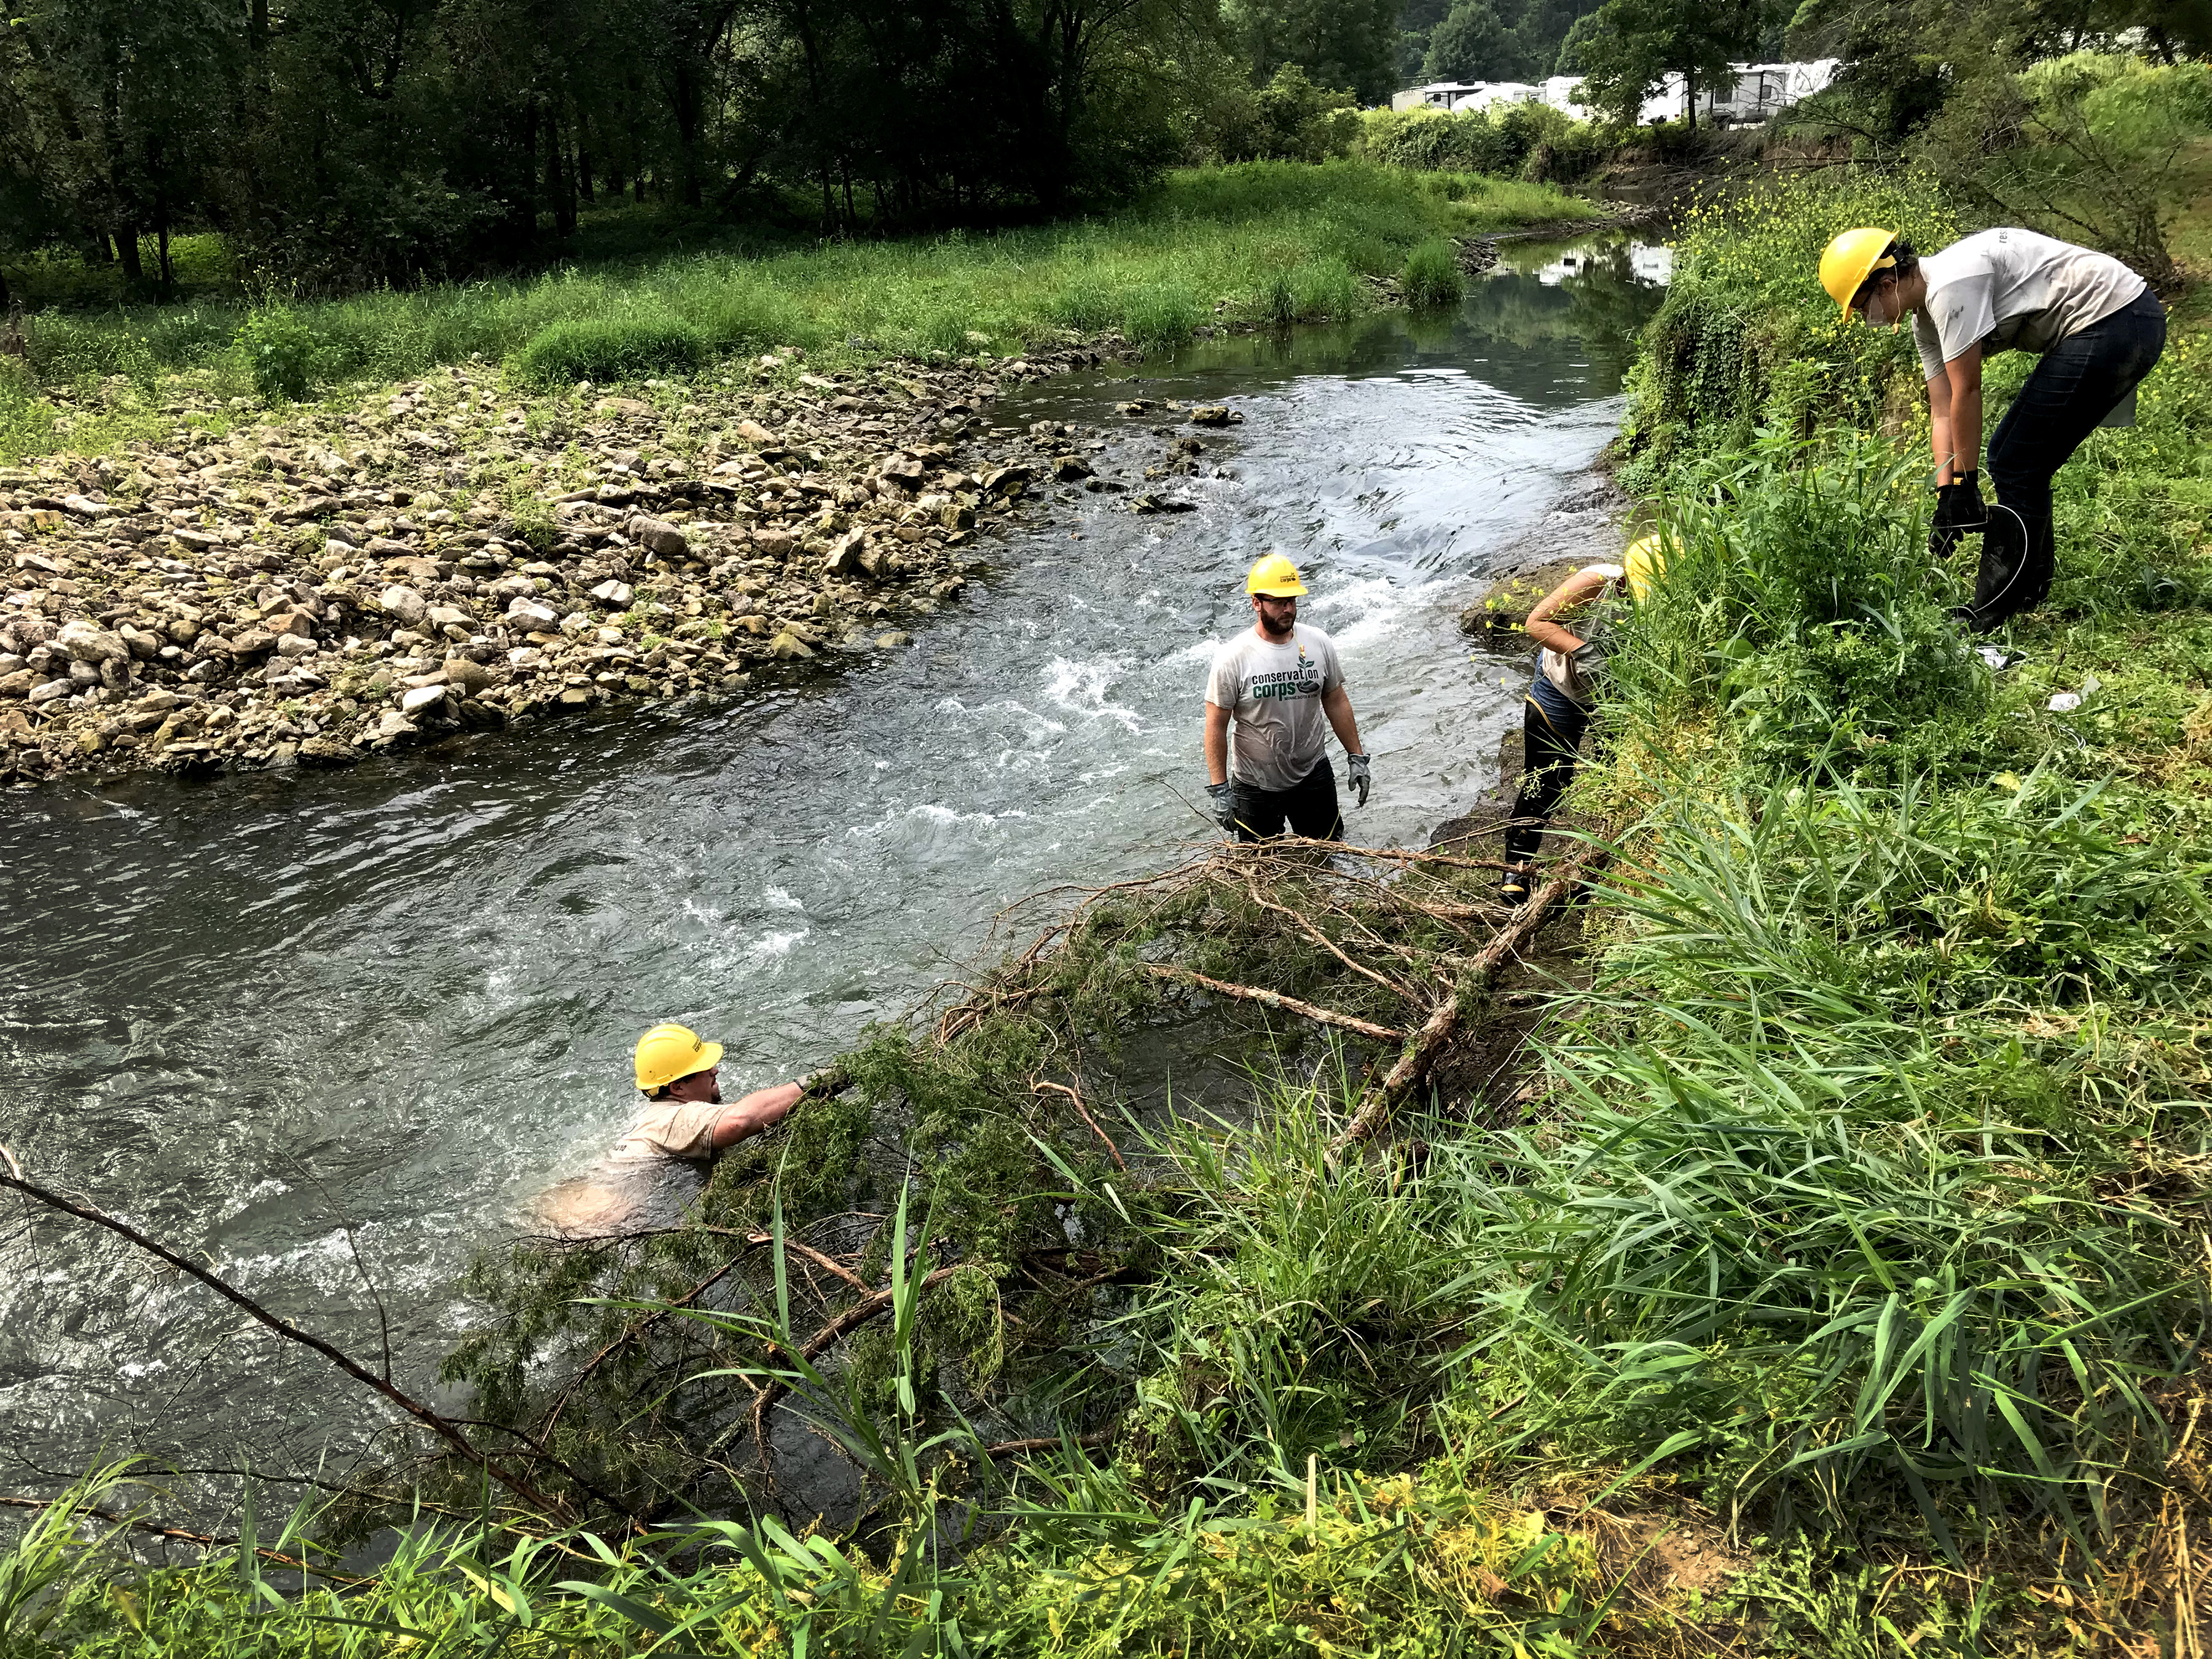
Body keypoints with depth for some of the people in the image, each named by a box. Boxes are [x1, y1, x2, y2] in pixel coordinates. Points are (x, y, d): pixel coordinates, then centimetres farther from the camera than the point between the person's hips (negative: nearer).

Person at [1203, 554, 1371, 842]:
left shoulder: (1318, 643, -5)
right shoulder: (1233, 658, -17)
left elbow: (1336, 701, 7)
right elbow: (1216, 726, -13)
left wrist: (1356, 756, 8)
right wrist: (1219, 789, -15)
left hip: (1314, 775, 3)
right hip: (1256, 785, -3)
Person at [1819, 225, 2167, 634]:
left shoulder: (1949, 286, -20)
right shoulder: (1925, 317, 11)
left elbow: (1967, 393, -17)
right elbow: (1943, 413, 10)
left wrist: (1964, 484, -10)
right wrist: (1946, 496, 4)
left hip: (2116, 320, -10)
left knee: (2016, 464, -8)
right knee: (2012, 457, 14)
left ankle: (1991, 617, -2)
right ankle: (2029, 598, 22)